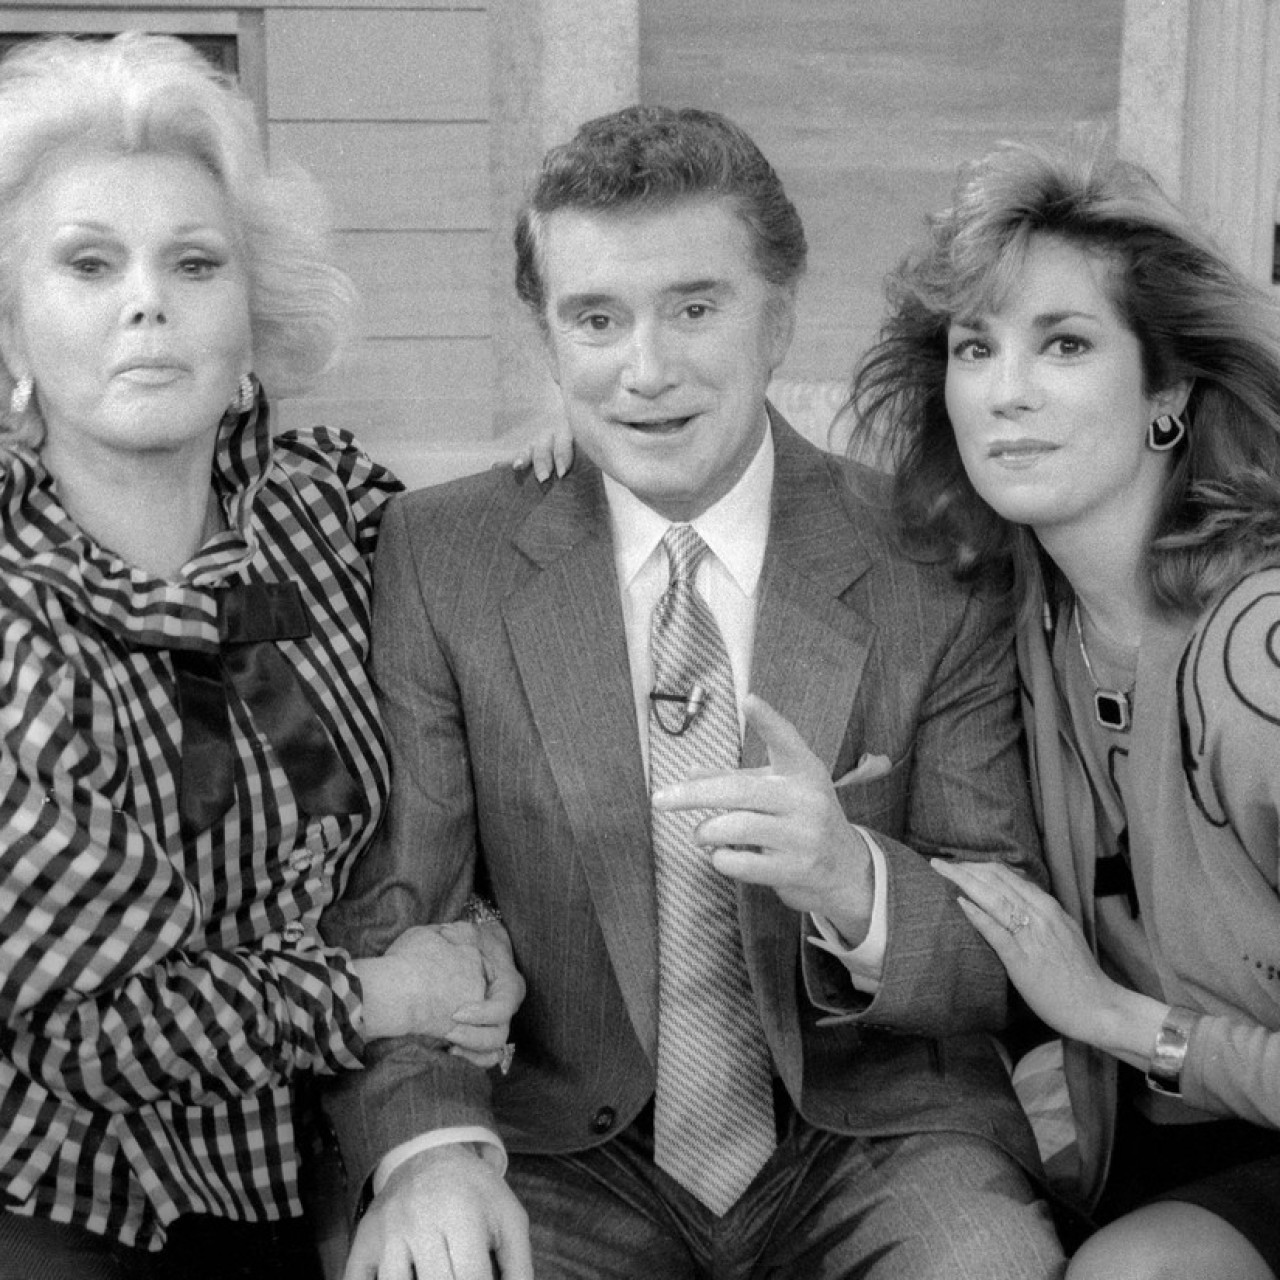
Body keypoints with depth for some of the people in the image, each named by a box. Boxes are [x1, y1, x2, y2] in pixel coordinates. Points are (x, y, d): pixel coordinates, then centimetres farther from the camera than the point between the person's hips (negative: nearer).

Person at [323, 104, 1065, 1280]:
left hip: (877, 1139, 0)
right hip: (567, 1160, 1)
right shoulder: (440, 557, -1)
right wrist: (429, 1142, -26)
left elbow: (1011, 962, -3)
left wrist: (855, 886, -25)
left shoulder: (929, 571, -3)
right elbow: (388, 907, -6)